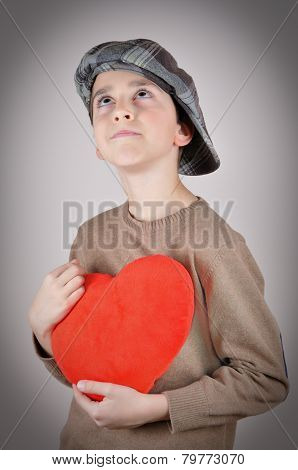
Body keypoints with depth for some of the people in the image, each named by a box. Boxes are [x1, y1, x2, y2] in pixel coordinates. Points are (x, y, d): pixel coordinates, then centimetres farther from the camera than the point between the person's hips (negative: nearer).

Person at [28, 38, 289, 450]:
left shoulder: (211, 239, -23)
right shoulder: (90, 236, -8)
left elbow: (267, 380, -16)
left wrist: (152, 407, -21)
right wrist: (42, 326, -17)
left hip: (182, 449, -4)